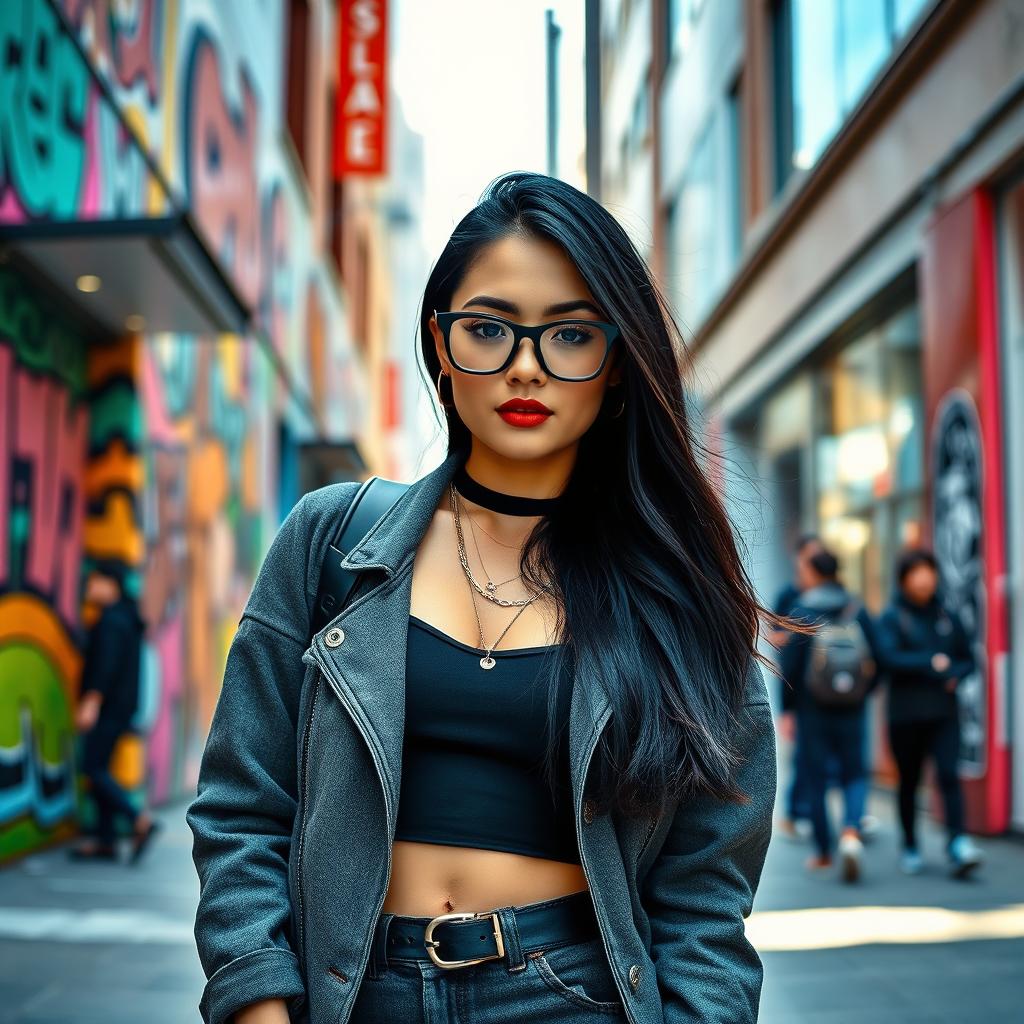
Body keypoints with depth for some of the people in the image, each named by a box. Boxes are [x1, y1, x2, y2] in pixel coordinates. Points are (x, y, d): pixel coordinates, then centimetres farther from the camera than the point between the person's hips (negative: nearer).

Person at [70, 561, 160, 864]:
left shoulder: (112, 618, -12)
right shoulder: (127, 617, 17)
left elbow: (106, 664, -23)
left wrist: (91, 703, -26)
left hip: (108, 706, -10)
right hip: (121, 706, 10)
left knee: (93, 768, -10)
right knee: (98, 769, 9)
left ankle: (140, 821, -16)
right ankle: (105, 841, 8)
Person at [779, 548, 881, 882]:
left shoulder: (802, 612, -9)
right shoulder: (857, 610, 0)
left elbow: (789, 666, -10)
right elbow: (876, 660, 2)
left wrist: (789, 706, 3)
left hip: (812, 708, -2)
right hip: (852, 709, 2)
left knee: (816, 779, 8)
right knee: (854, 773, 12)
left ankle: (824, 853, 14)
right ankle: (851, 831, -13)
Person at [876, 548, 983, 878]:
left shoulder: (948, 618, 10)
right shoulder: (891, 618, -1)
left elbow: (968, 658, 16)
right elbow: (889, 657, -15)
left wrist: (956, 675, -5)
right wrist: (931, 664, -16)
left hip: (944, 712, 2)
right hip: (905, 712, -2)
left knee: (948, 774, -12)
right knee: (908, 781, 8)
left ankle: (958, 843, -19)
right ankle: (910, 846, 20)